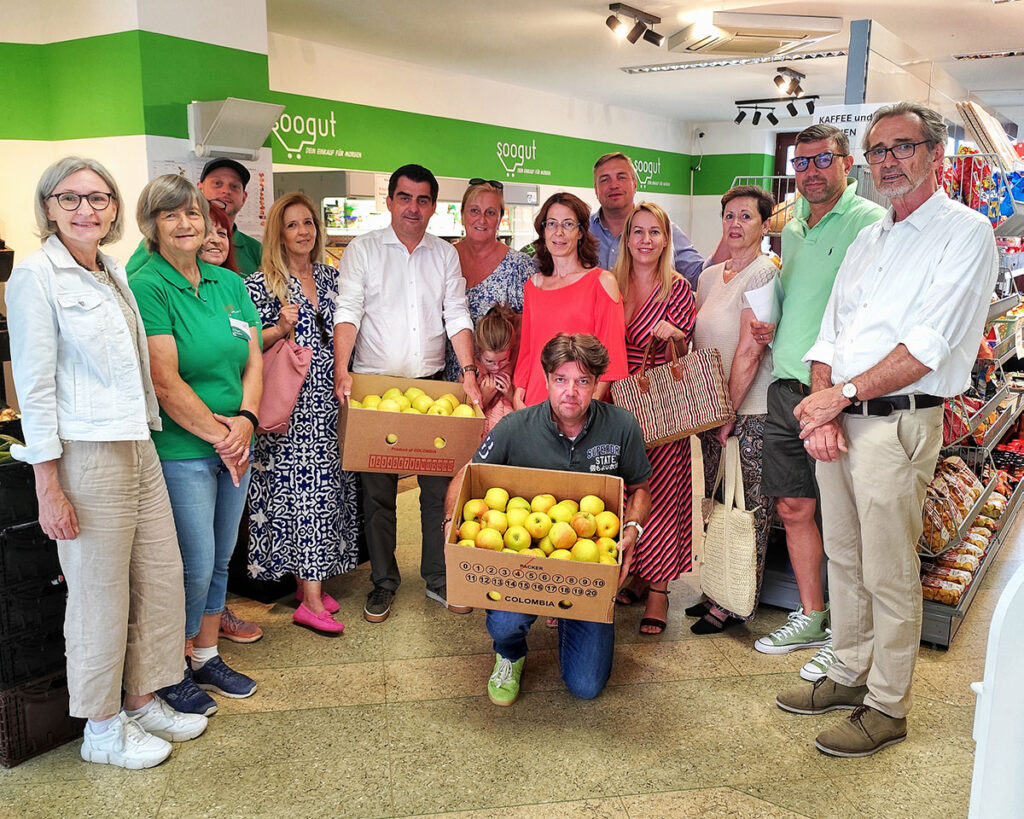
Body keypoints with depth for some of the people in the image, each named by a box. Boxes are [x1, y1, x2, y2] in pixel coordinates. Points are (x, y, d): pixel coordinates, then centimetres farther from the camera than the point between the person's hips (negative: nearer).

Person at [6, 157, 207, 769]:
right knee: (100, 594, 3)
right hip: (84, 456, -7)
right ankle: (103, 728, 21)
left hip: (138, 448, 8)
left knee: (162, 576, 11)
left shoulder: (116, 273, 13)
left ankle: (145, 701, 29)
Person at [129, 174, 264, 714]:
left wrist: (245, 420, -10)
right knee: (195, 567, 1)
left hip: (234, 445, 6)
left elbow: (253, 361, 6)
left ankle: (207, 656, 33)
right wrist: (219, 435, -14)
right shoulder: (145, 288, -11)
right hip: (180, 451, -6)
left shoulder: (229, 283, 9)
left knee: (219, 561, 16)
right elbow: (166, 382, -17)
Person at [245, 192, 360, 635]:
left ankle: (310, 579, 20)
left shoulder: (330, 277, 13)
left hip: (330, 400, 6)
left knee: (329, 487, 7)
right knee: (303, 490, -7)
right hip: (289, 405, -5)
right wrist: (281, 328, -19)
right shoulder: (262, 283, -2)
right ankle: (311, 601, -2)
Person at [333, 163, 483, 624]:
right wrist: (342, 371, -20)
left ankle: (439, 578, 19)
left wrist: (469, 371, -6)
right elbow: (347, 312, -6)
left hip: (432, 384, 2)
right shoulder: (363, 250, 3)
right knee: (377, 491, 4)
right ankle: (383, 583, 17)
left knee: (440, 486, 5)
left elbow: (457, 316, 7)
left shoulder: (445, 255, 12)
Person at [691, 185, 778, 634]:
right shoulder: (710, 276, 13)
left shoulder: (763, 274, -11)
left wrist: (729, 412, -15)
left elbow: (749, 352, -15)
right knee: (712, 501, 13)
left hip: (750, 411, -8)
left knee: (749, 507, 1)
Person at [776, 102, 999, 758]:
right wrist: (820, 407, -4)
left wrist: (842, 394, -15)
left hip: (897, 424, -7)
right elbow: (829, 335, 12)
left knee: (890, 576, 1)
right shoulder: (868, 240, 17)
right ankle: (850, 675, 32)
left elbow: (928, 346, -17)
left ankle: (887, 707, 16)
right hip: (837, 417, 7)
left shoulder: (964, 232, -6)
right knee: (844, 558, 16)